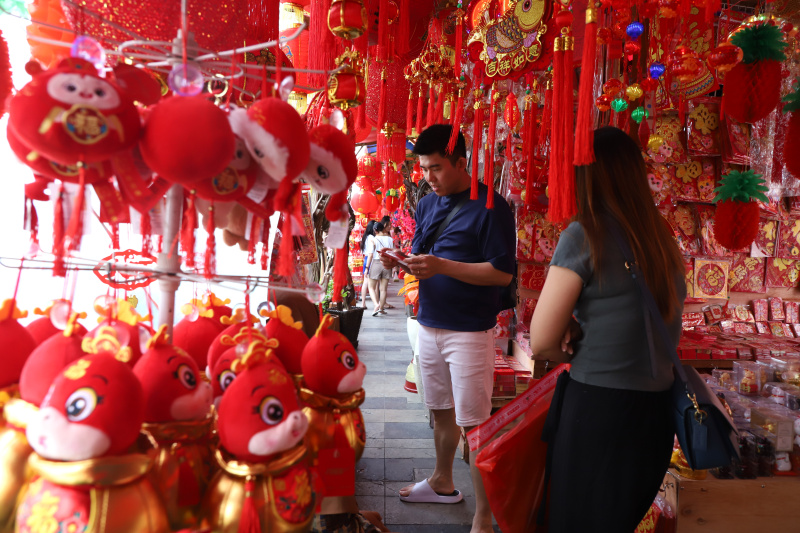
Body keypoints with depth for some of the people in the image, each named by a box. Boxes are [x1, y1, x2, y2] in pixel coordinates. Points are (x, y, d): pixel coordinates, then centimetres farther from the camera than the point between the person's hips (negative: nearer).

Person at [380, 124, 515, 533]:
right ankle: (442, 483, 40)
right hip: (429, 325, 7)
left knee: (474, 425, 0)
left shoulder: (491, 207, -12)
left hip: (469, 331, -6)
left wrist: (442, 266, -24)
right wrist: (402, 262, -6)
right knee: (441, 411, 20)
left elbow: (503, 273, -16)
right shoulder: (427, 205, 10)